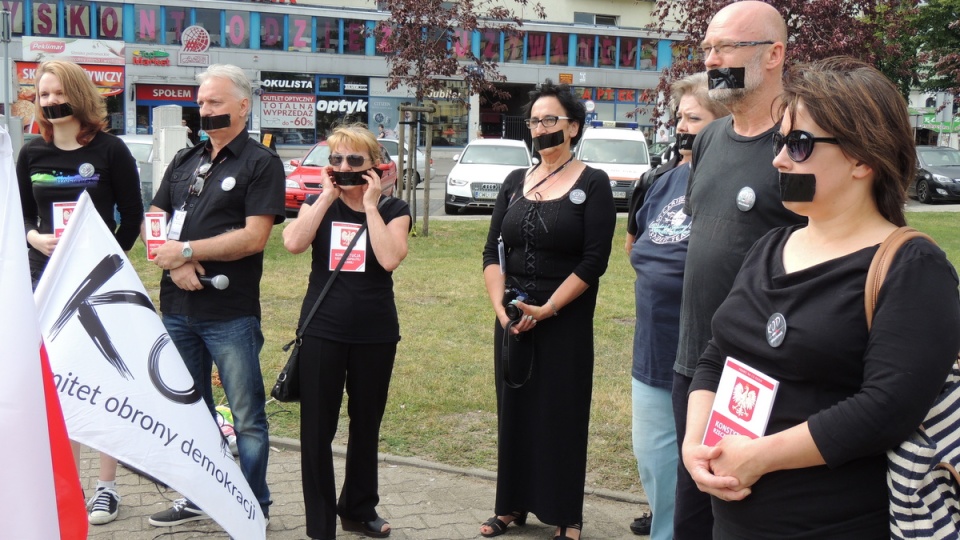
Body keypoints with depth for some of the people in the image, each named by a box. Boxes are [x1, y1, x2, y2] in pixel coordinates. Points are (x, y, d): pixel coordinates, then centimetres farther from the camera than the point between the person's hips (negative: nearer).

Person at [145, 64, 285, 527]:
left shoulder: (261, 163, -5)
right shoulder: (185, 161, 14)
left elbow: (254, 237, -15)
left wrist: (186, 250, -13)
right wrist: (175, 263, -9)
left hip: (231, 314, -6)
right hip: (177, 308, 7)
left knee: (247, 416, 2)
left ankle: (255, 507, 15)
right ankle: (198, 498, 30)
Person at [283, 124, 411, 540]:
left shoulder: (393, 209, 0)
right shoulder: (320, 205, 5)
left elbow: (389, 258, -20)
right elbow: (293, 243, -16)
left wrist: (370, 204, -15)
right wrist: (328, 196, -12)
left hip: (376, 334, 0)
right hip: (322, 331, 0)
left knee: (366, 425, 15)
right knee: (317, 430, 1)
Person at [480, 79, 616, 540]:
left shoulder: (592, 184, -5)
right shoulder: (515, 183, 9)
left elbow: (594, 260, -11)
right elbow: (493, 251, 6)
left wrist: (547, 309, -16)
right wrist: (500, 307, -8)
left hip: (567, 320, -4)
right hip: (512, 316, 4)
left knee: (562, 415, 2)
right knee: (513, 409, 10)